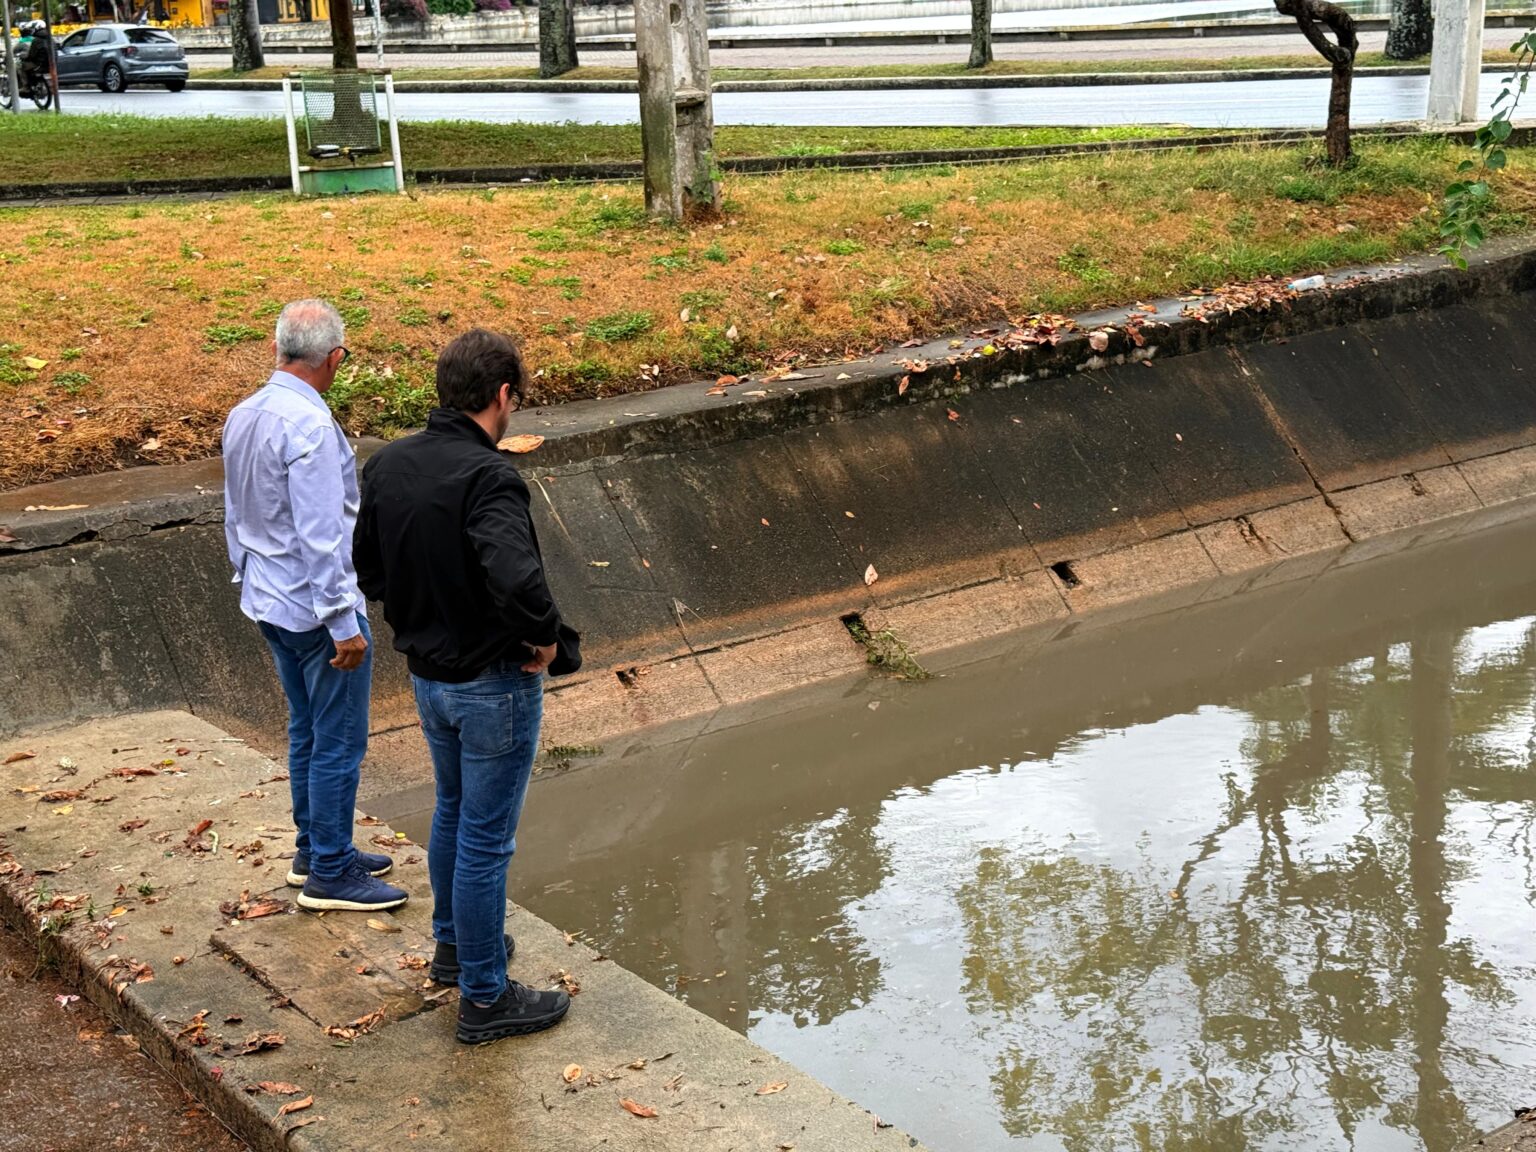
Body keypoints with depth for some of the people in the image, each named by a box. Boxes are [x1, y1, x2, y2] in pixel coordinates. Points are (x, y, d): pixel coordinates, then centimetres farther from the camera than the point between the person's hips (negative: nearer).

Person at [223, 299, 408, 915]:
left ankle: (315, 849, 32)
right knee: (339, 743, 2)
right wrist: (343, 623, -21)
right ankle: (330, 874, 11)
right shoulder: (310, 425, -24)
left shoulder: (242, 416, 4)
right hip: (316, 607, -9)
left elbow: (236, 515, 14)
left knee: (307, 730, 20)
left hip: (267, 603, 9)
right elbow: (320, 535, -25)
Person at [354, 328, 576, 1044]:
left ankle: (453, 944, 45)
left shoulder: (388, 465, -1)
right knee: (485, 838, 4)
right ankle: (485, 998, 17)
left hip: (427, 675, 8)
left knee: (453, 811, 27)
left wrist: (416, 623, 14)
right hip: (494, 683, -8)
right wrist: (546, 638, -22)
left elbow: (367, 567, 10)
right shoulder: (487, 477, -26)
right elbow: (517, 578, -40)